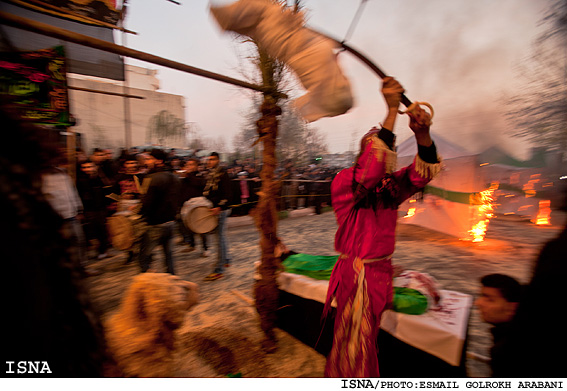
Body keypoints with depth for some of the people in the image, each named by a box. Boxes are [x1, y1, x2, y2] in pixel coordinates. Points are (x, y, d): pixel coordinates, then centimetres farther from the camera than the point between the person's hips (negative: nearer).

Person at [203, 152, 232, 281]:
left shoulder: (222, 174, -10)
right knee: (221, 236, 18)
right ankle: (226, 260, 34)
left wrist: (219, 207, -26)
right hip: (212, 209, 9)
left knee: (220, 237, -6)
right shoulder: (210, 175, 16)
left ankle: (218, 270, -1)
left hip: (220, 210, -9)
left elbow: (227, 194, -18)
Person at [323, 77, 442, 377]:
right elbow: (370, 172, -33)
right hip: (354, 276, -6)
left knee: (366, 339, 23)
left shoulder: (392, 186, 3)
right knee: (356, 344, 7)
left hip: (381, 273, 6)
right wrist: (392, 111, -31)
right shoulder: (344, 181, -14)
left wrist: (422, 134, -30)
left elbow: (422, 172, -10)